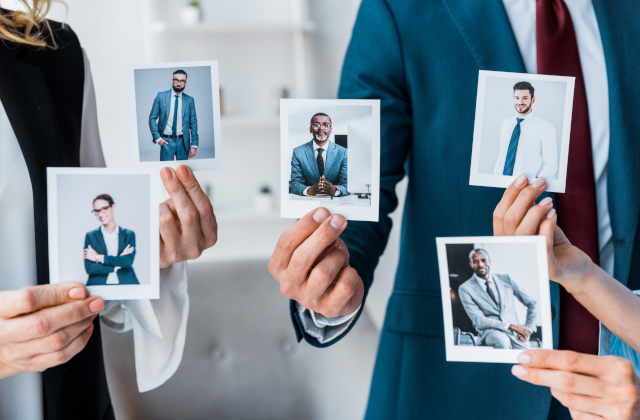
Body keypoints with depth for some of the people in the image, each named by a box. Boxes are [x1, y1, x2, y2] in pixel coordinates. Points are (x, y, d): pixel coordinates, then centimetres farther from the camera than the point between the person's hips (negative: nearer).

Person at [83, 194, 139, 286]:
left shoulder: (129, 235, 12)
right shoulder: (90, 236, 12)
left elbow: (128, 261, -4)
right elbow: (89, 268, 1)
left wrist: (99, 257, -2)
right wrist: (116, 266, -4)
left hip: (125, 288, -1)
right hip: (99, 287, 1)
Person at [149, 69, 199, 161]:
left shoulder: (189, 100, 5)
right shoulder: (161, 96, 2)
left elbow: (193, 123, 5)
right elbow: (152, 118, 4)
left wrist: (194, 145, -1)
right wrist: (157, 138, -7)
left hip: (183, 141, 1)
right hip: (166, 141, -1)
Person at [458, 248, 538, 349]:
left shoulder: (505, 279, 13)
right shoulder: (465, 289, 2)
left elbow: (532, 303, 16)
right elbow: (479, 321, -8)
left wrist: (528, 328, -1)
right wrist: (511, 326, -17)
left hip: (515, 333, 2)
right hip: (489, 332, -1)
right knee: (501, 340, -37)